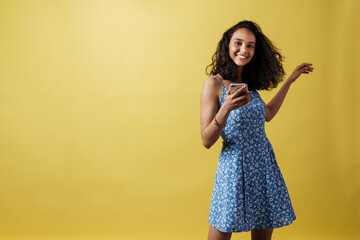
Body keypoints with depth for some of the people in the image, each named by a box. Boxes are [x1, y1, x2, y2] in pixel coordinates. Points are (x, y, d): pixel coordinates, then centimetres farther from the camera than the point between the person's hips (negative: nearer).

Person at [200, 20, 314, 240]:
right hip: (235, 169, -6)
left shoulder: (249, 84, 8)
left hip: (265, 166, 6)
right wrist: (226, 109, -29)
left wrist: (290, 81, 27)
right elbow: (207, 141, -12)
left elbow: (267, 114, 25)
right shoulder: (214, 84, -10)